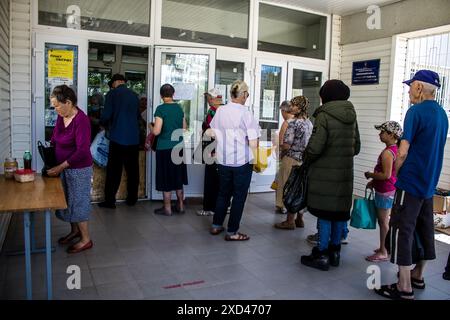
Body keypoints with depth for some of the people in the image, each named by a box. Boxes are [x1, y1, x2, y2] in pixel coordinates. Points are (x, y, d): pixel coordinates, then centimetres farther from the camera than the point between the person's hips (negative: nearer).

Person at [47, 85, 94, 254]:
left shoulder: (81, 120, -23)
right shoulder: (62, 117, 2)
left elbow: (82, 151, -27)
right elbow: (55, 139, 16)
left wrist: (60, 167, -24)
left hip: (79, 169, -8)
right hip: (64, 167, 8)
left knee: (78, 202, 2)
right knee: (68, 200, 19)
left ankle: (86, 239, 17)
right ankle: (75, 231, 39)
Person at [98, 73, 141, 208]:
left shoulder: (112, 94, -5)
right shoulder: (134, 96, 7)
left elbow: (106, 116, -9)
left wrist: (104, 124, 12)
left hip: (118, 138, -4)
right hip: (133, 138, 4)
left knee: (113, 170, 3)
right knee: (132, 169, 11)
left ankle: (110, 201, 7)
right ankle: (132, 199, 19)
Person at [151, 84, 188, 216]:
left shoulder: (160, 109, -12)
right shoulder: (179, 108, 5)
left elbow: (156, 131, -16)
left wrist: (151, 127, 5)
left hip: (165, 148, -5)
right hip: (179, 147, 5)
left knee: (166, 178, 5)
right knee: (178, 176, 16)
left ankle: (167, 208, 14)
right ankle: (180, 205, 25)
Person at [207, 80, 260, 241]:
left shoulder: (220, 111, 0)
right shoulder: (246, 113, -14)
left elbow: (211, 133, 9)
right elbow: (253, 143, -16)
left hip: (223, 160, 5)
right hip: (242, 161, -5)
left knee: (223, 193, 20)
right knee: (239, 196, 9)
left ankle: (216, 226, 30)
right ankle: (232, 232, 17)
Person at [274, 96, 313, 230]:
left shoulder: (292, 122, -15)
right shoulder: (309, 123, 8)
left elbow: (286, 145, -18)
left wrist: (280, 145, 1)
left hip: (292, 160, -7)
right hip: (304, 160, 8)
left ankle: (290, 221, 9)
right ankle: (299, 219, 24)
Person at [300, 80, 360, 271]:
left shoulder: (324, 115, -12)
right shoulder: (351, 116, 8)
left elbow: (315, 147, -17)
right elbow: (356, 147, 14)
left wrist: (306, 160, 1)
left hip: (325, 174, -6)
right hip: (345, 173, 6)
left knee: (324, 213, 2)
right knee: (340, 212, 14)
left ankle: (322, 255, 10)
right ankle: (335, 252, 26)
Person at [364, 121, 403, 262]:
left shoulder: (387, 152, -21)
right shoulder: (395, 150, 9)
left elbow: (386, 175, -25)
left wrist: (370, 175, -11)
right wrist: (374, 181, 14)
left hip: (385, 191, -9)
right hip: (391, 189, 9)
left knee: (383, 222, 0)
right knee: (384, 221, 18)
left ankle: (383, 253, 9)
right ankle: (385, 248, 29)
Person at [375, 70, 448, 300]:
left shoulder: (416, 111, -15)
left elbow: (403, 152, -19)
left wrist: (396, 173, -2)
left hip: (411, 182, -9)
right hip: (430, 183, 9)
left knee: (401, 231, -3)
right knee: (424, 229, 16)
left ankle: (404, 288, 1)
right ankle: (418, 276, 30)